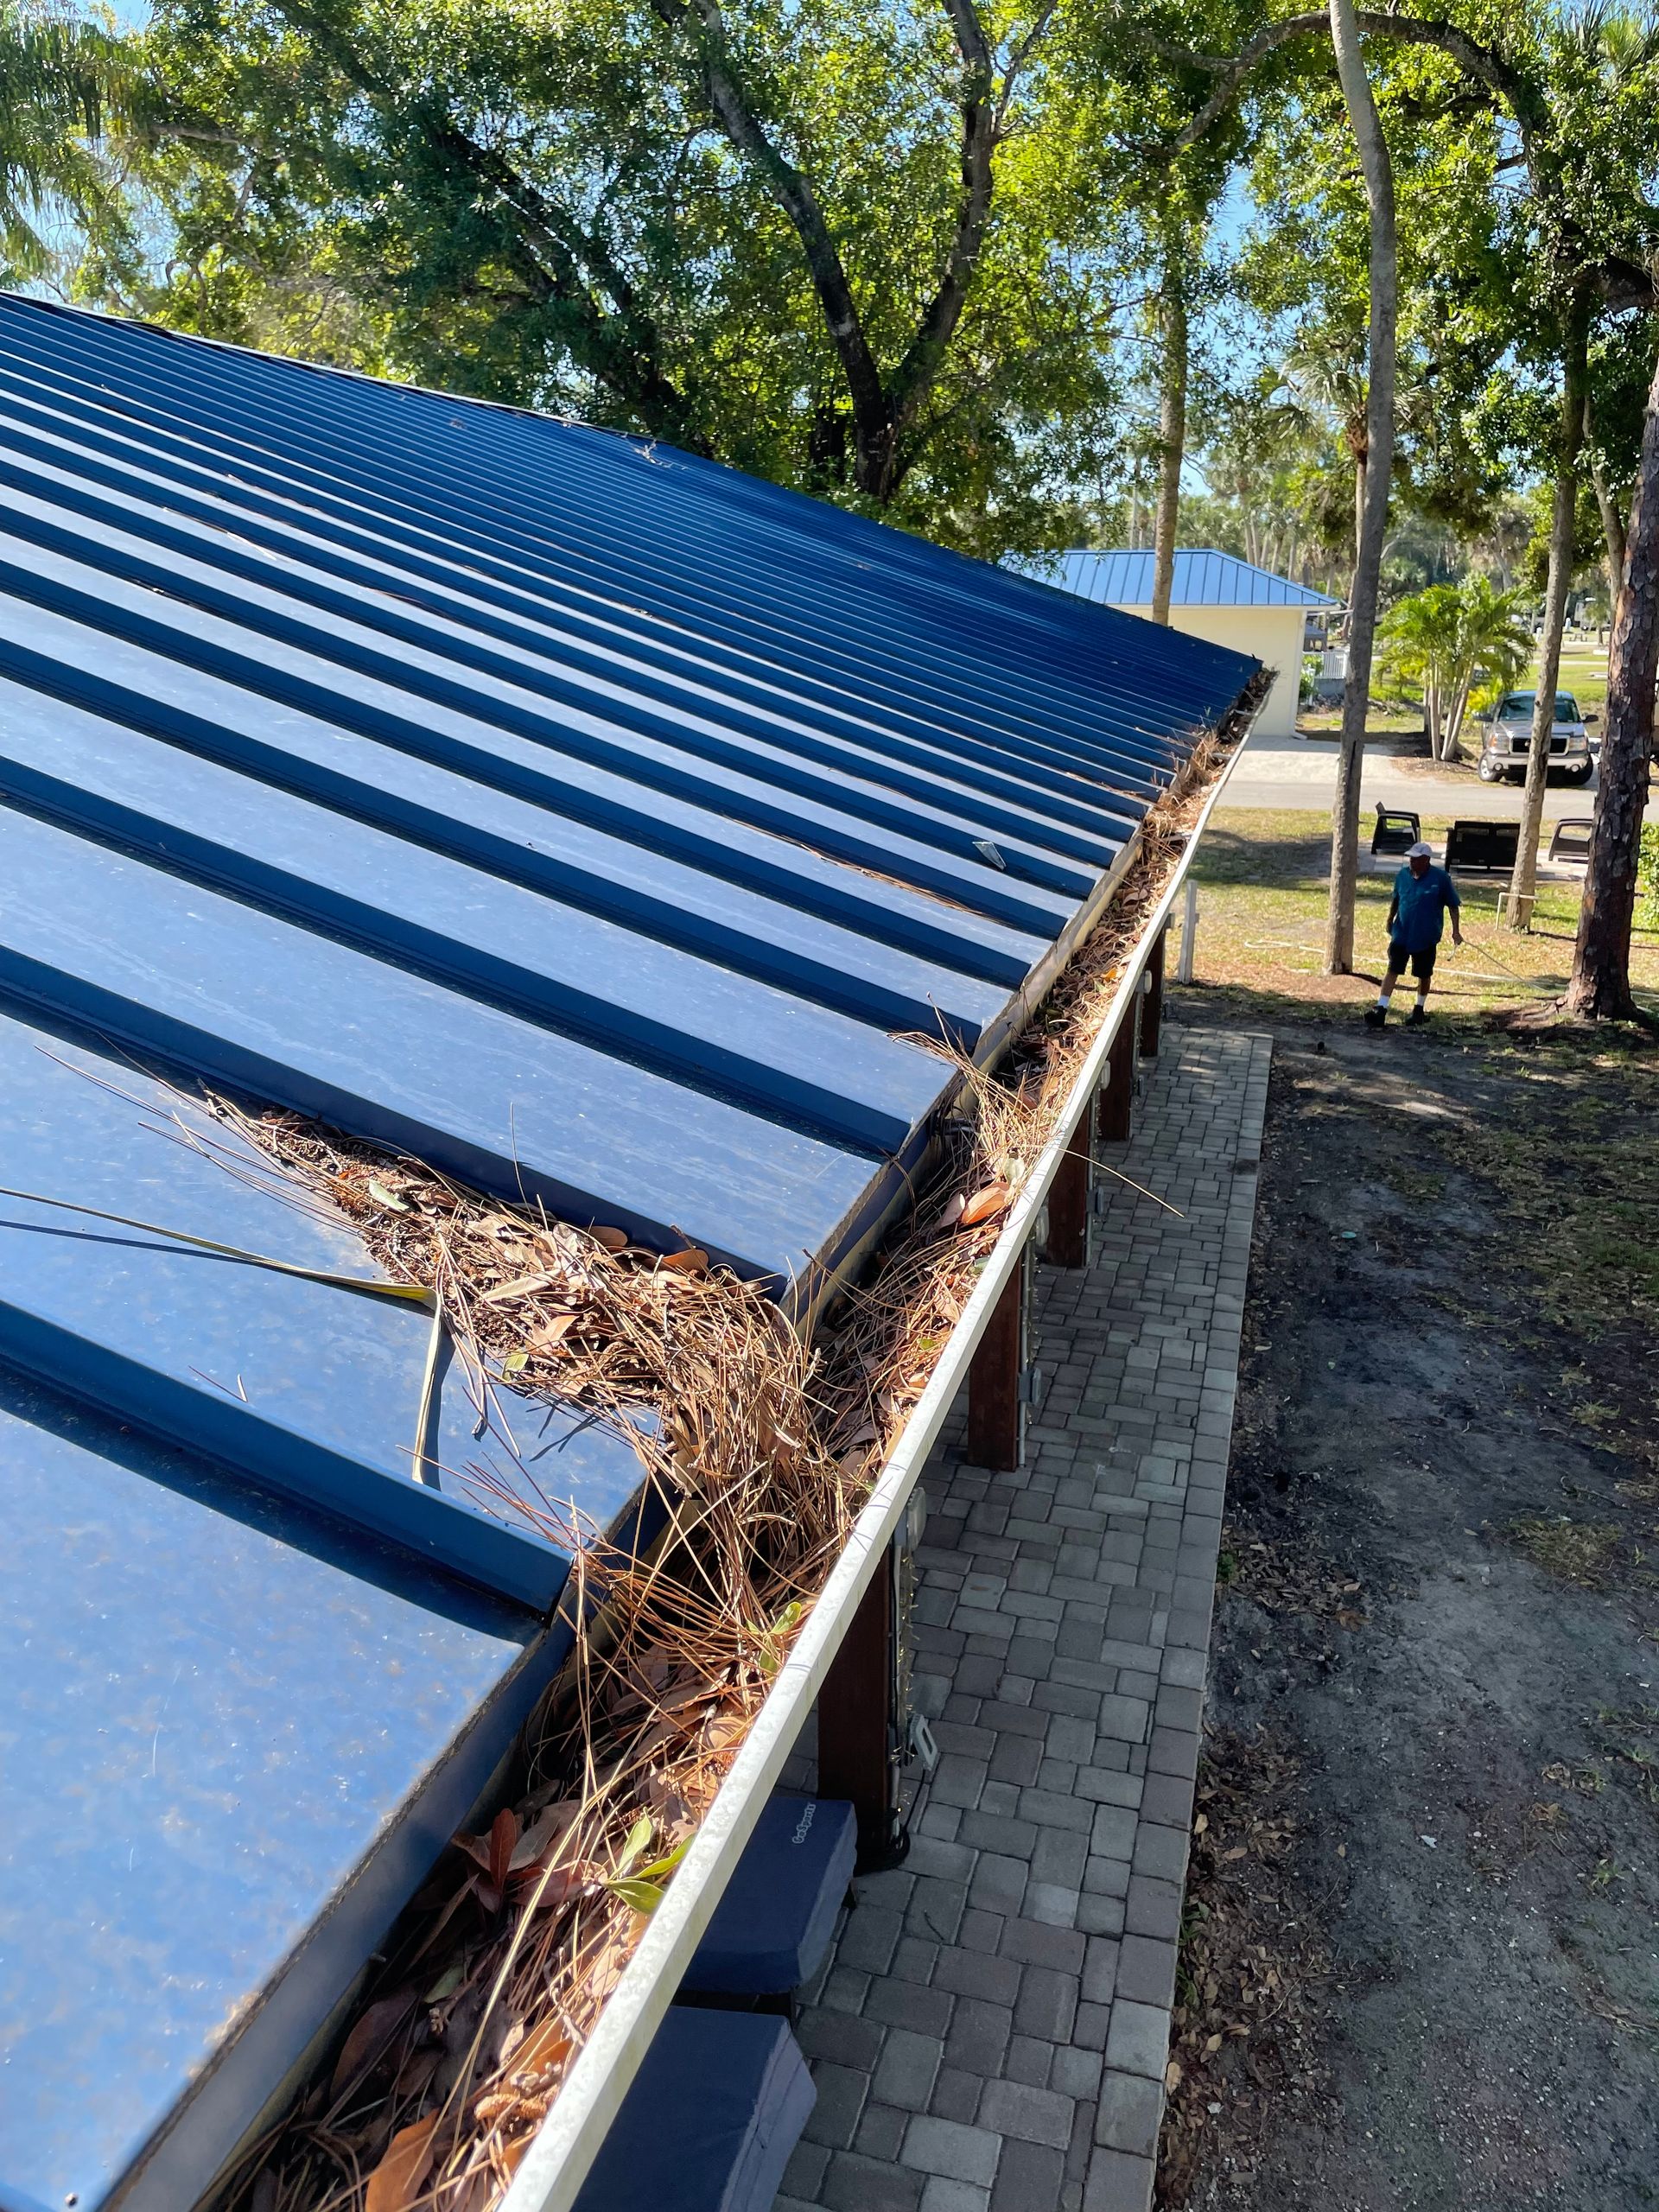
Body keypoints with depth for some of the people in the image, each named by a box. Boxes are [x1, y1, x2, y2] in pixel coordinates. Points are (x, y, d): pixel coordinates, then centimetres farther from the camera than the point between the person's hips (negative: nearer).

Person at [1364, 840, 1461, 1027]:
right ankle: (1380, 1010, -12)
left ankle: (1419, 1009, 31)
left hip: (1426, 937, -2)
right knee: (1392, 971, -7)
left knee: (1424, 975, 12)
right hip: (1401, 934, 2)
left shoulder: (1440, 878, -10)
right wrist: (1390, 920, 21)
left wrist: (1456, 931, -5)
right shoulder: (1403, 875, 1)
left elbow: (1453, 906, -3)